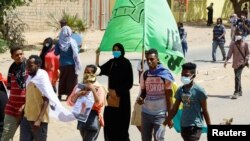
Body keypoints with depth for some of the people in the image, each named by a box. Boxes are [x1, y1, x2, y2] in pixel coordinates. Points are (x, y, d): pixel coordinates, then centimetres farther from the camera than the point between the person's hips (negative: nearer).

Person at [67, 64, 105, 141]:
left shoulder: (99, 88, -3)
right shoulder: (79, 86, 8)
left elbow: (99, 103, -17)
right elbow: (70, 102, 3)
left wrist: (93, 90, -20)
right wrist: (78, 94, -13)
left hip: (93, 118, -6)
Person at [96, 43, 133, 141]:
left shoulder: (126, 63, -7)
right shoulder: (111, 63, 9)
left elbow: (129, 83, -9)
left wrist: (117, 91, -11)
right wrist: (97, 56, 0)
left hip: (122, 97, -5)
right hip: (111, 97, 5)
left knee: (121, 123, -1)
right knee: (109, 123, 4)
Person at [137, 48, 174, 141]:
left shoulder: (165, 74, -7)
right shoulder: (144, 75, 4)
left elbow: (169, 97, -4)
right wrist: (141, 98, -11)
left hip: (160, 114, -4)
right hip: (146, 113, 4)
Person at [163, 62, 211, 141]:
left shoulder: (199, 91, -12)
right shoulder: (180, 90, 4)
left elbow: (205, 111, -7)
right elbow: (174, 109, 9)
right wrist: (165, 123, 5)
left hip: (195, 126, -6)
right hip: (184, 125, 6)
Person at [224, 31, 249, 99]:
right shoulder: (233, 44, 0)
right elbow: (230, 52, -8)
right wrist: (226, 60, -20)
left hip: (242, 62, -4)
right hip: (235, 63, 4)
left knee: (237, 77, -16)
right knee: (237, 77, 14)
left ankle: (236, 92, -16)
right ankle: (240, 91, 30)